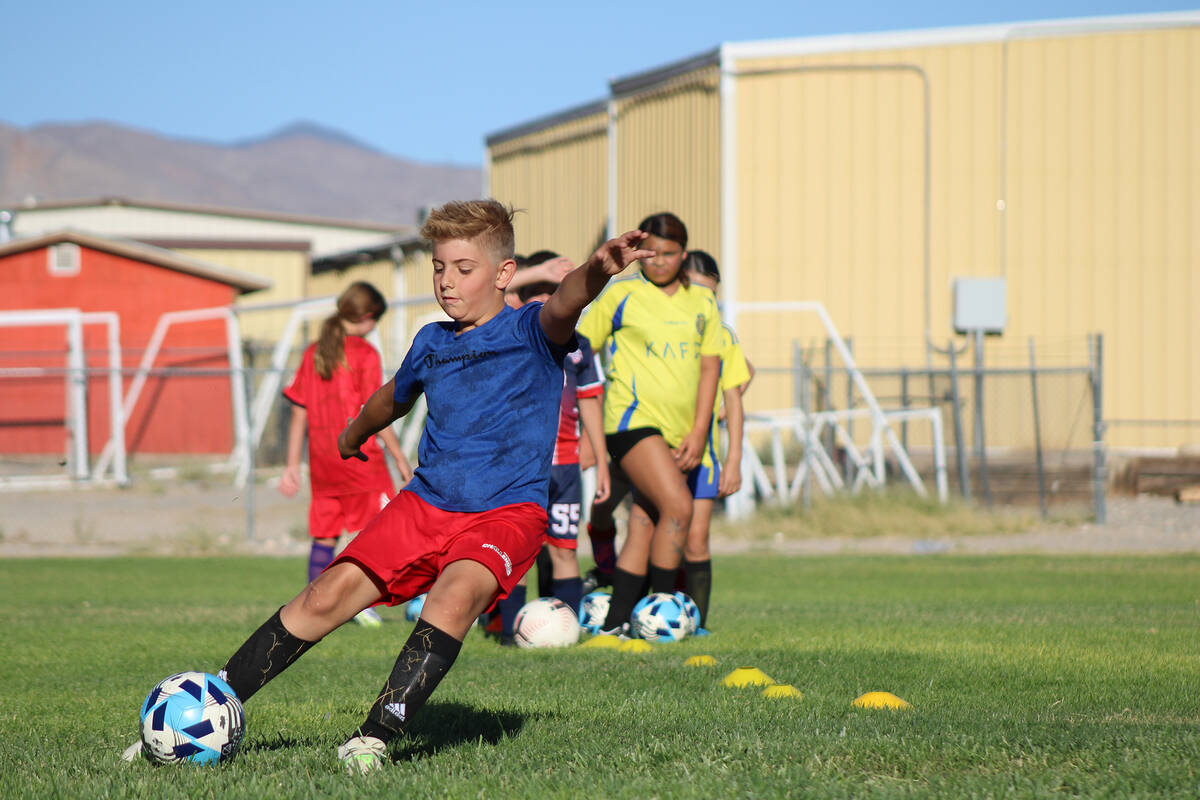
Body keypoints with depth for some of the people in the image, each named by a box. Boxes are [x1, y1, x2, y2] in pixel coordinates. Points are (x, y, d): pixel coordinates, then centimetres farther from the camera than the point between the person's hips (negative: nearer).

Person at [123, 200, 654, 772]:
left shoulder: (529, 332, -5)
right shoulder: (431, 342, 12)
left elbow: (561, 310, -30)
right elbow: (395, 397, 35)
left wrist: (596, 272, -53)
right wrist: (355, 434, 54)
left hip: (508, 512, -5)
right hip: (425, 503, 5)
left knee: (456, 592, -34)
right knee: (330, 593, -8)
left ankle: (376, 738, -37)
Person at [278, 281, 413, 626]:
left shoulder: (312, 353, 10)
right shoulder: (364, 354, -7)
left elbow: (300, 414, 10)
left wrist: (292, 466, 13)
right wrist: (400, 458, -5)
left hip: (322, 462, 6)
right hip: (359, 456, -6)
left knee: (324, 536, 10)